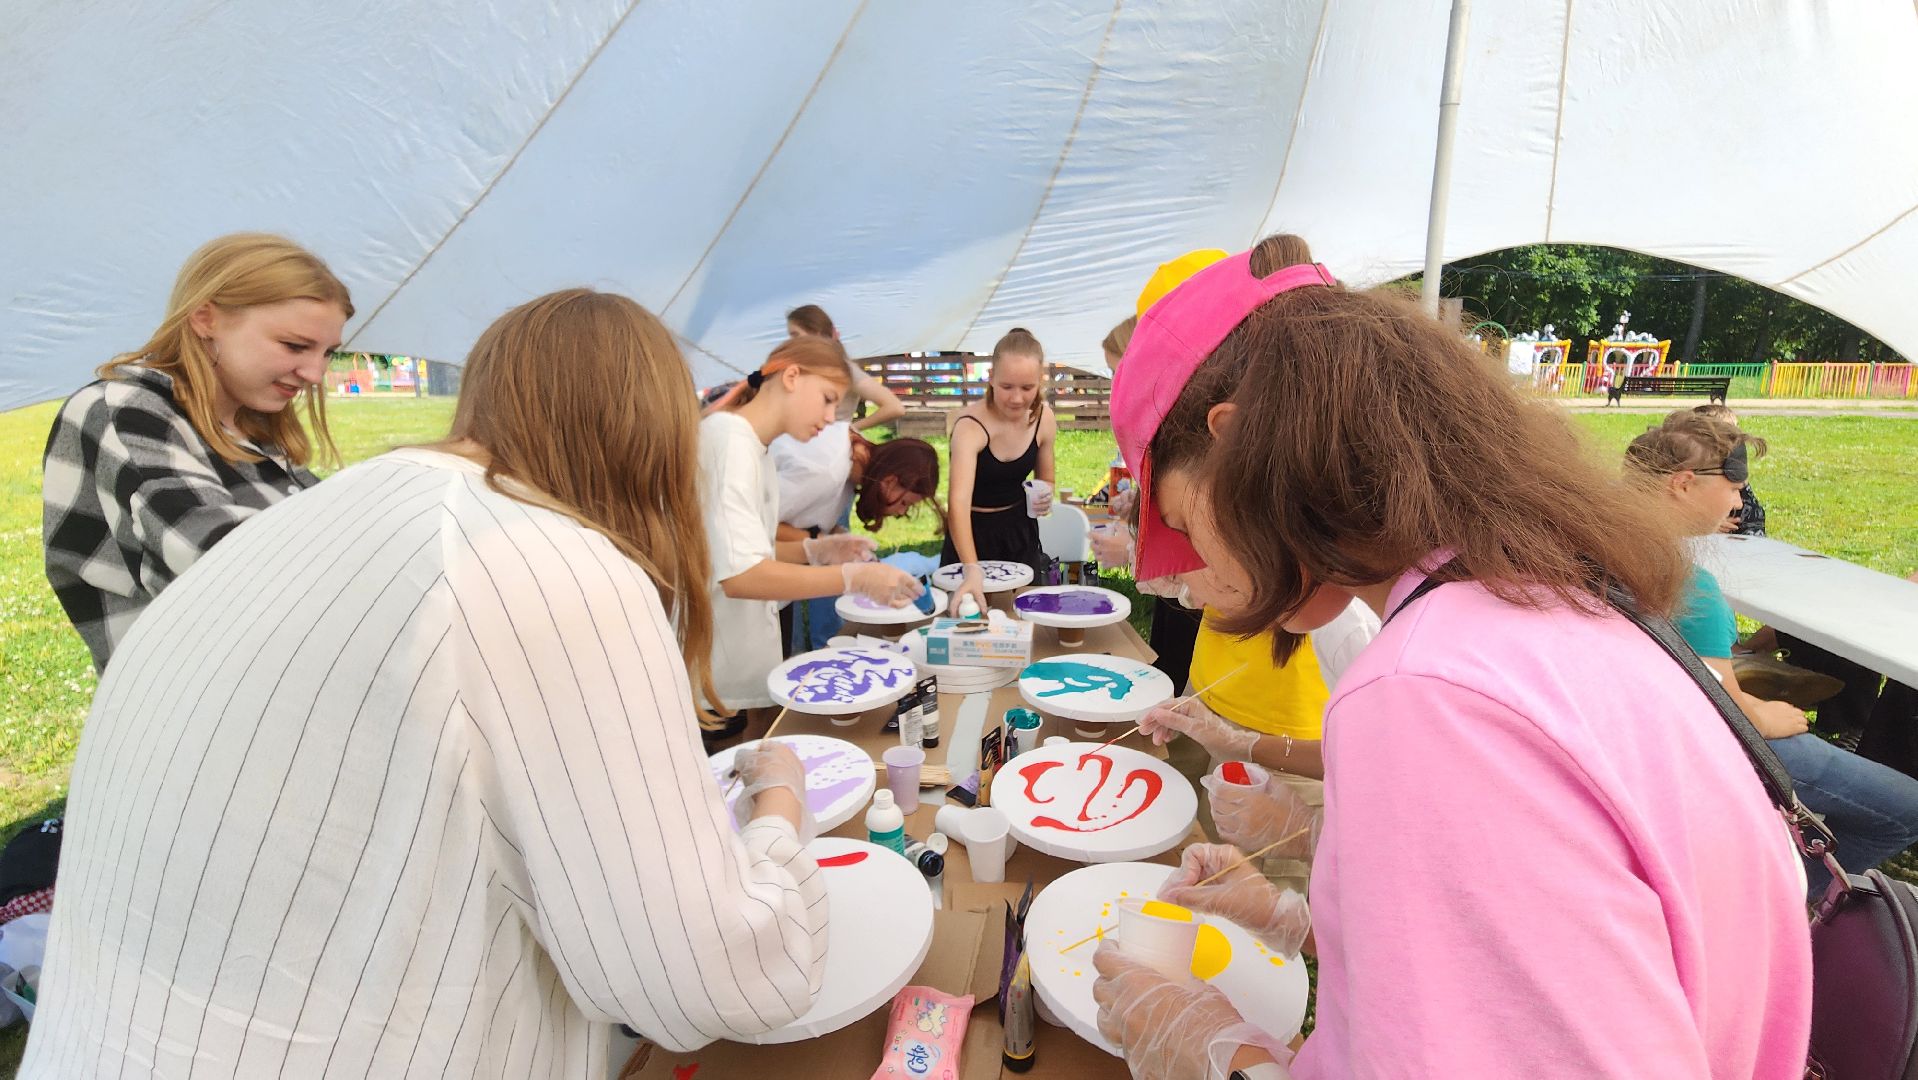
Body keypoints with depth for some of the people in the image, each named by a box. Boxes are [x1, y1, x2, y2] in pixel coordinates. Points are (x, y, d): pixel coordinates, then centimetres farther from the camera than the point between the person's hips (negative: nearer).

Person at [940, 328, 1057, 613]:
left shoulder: (1044, 418, -9)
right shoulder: (971, 425, -26)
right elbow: (958, 502, -39)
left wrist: (1045, 496, -16)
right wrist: (972, 571, -52)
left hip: (1020, 532, 4)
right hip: (972, 533, -4)